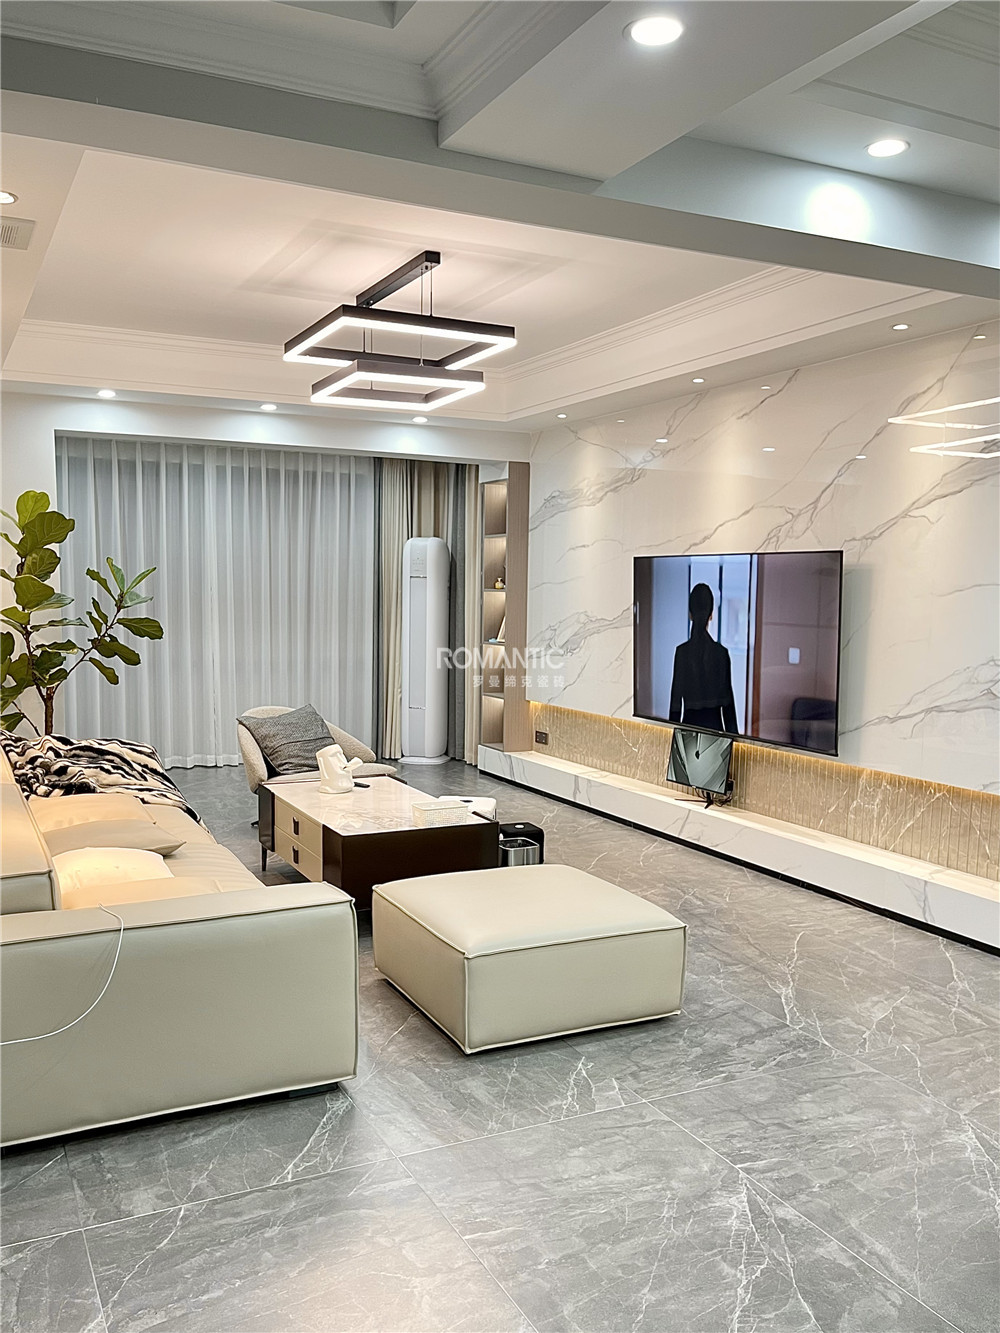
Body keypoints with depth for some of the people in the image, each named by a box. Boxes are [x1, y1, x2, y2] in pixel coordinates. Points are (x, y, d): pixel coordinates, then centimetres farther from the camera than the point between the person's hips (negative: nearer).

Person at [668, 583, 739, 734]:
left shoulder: (682, 651, -6)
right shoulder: (721, 652, -5)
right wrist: (732, 735, 8)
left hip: (690, 723, 0)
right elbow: (727, 701, 0)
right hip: (714, 725, 0)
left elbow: (676, 699, -3)